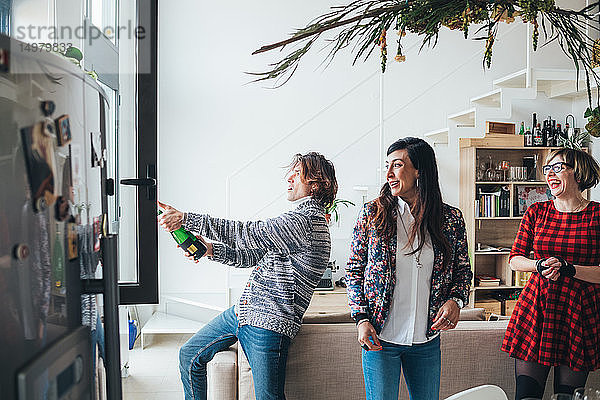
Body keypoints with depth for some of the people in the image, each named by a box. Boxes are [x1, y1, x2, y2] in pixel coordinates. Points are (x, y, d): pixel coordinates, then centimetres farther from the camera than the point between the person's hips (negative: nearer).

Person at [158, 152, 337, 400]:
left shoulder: (307, 222, -18)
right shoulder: (301, 218, 15)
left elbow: (246, 235, -22)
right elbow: (251, 255, 16)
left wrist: (186, 219, -19)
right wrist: (211, 249, 0)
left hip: (269, 323, -10)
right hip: (244, 310, 10)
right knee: (190, 355, 15)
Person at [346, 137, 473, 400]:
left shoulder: (451, 219, -2)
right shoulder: (372, 214, -5)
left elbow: (463, 270, 11)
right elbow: (354, 270, 2)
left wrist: (456, 300, -9)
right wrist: (361, 319, -7)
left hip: (427, 341, 2)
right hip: (379, 338, -2)